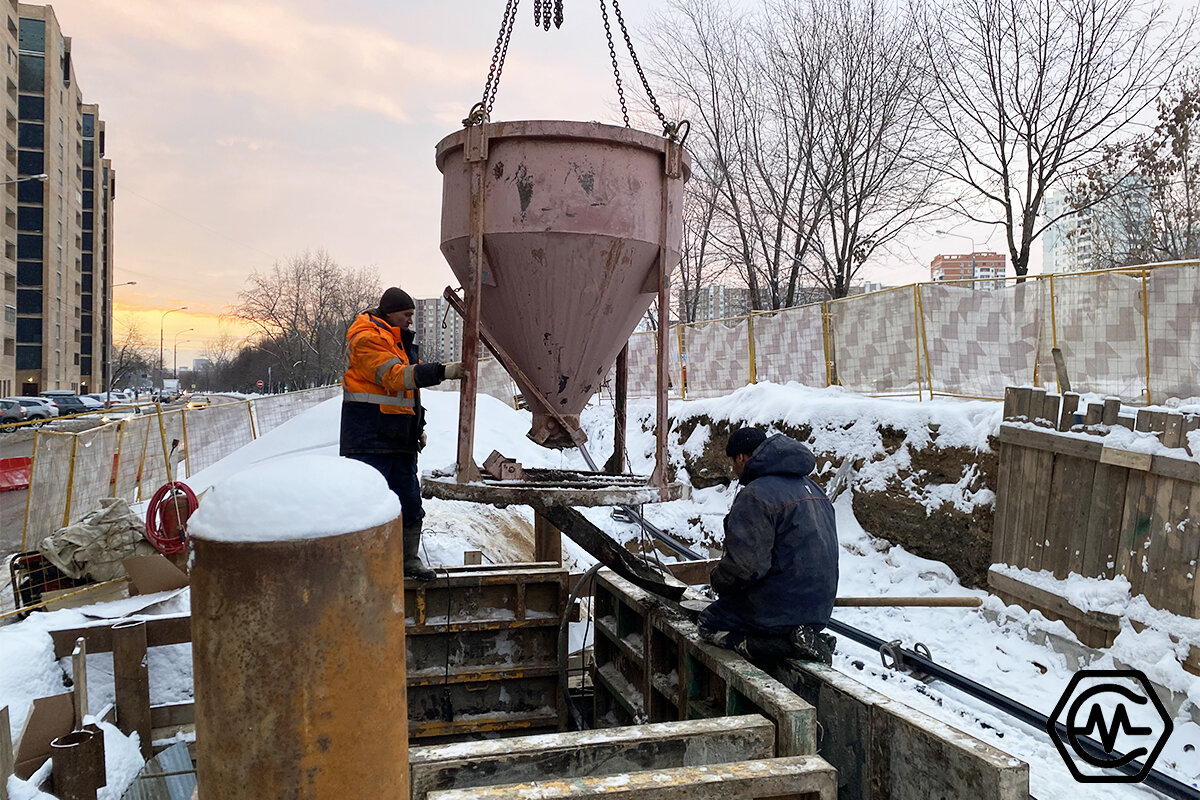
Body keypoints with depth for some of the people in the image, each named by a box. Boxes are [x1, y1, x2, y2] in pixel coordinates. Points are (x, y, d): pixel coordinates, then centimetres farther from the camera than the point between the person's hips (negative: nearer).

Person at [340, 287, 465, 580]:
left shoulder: (401, 342, 19)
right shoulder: (367, 340, -11)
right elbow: (395, 376, -25)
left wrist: (418, 427, 23)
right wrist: (441, 371, -31)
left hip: (399, 438, 9)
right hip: (370, 437, -9)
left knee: (410, 500, 11)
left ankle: (409, 558, 21)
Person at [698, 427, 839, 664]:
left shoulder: (755, 495, -19)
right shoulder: (810, 487, 10)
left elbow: (744, 564, -25)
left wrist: (718, 581, -3)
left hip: (781, 608, -9)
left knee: (709, 624, 11)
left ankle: (791, 644, -8)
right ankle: (803, 638, 4)